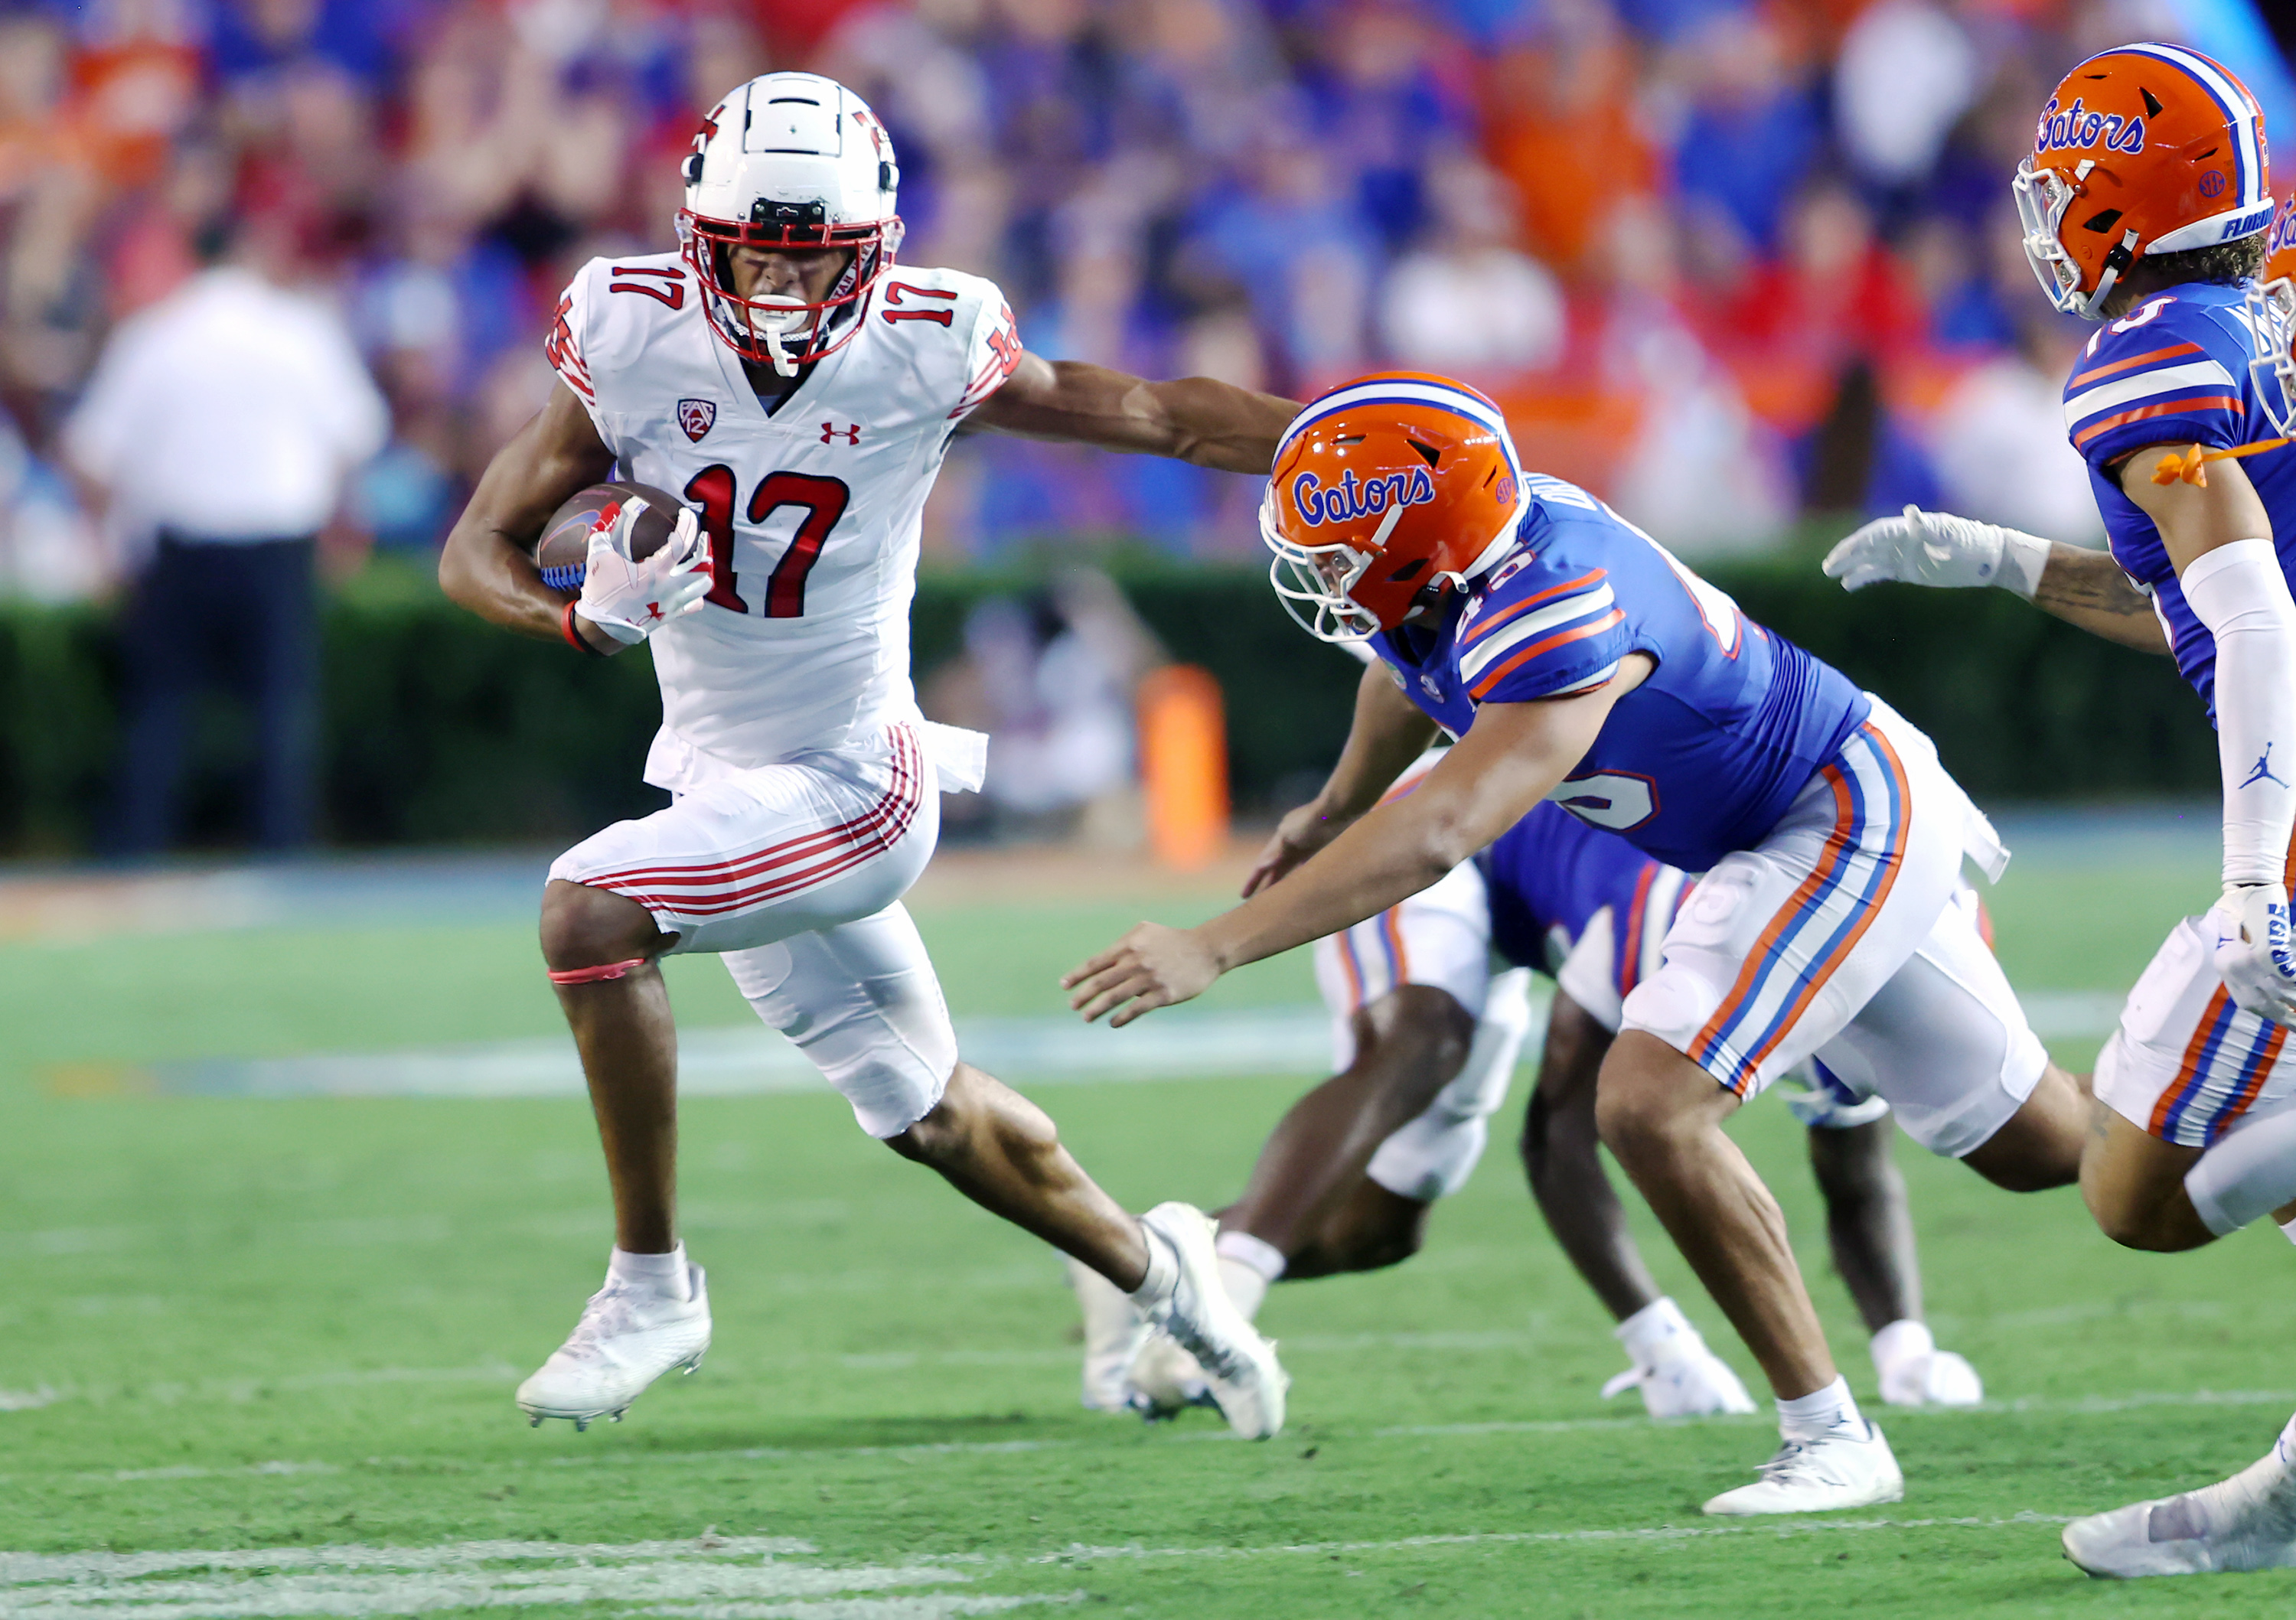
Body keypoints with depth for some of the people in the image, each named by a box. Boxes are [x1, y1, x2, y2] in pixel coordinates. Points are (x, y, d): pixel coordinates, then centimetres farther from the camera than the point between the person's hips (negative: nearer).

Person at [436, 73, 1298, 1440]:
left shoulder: (922, 352, -16)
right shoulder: (640, 343, -10)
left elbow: (1154, 415, -3)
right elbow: (480, 548, -7)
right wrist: (580, 613, -29)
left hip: (849, 782, -5)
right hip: (725, 780, 5)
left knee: (589, 914, -26)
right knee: (926, 1111, 19)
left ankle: (653, 1284, -13)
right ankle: (1153, 1269, 45)